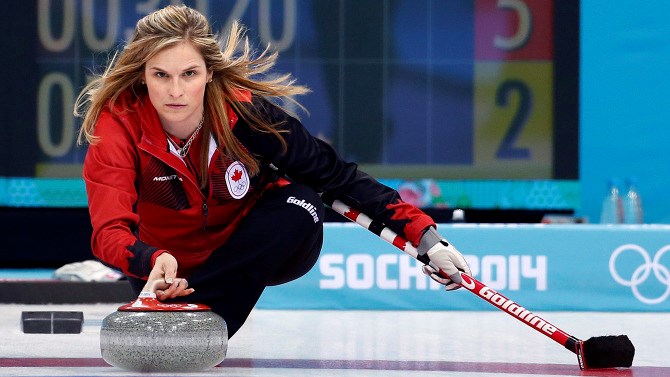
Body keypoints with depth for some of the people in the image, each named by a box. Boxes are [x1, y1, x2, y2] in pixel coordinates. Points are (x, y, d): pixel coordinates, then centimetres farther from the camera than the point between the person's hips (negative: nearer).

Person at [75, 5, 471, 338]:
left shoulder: (243, 110, -25)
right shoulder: (119, 124, -27)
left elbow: (335, 174, -15)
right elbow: (110, 231, -37)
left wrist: (425, 237, -21)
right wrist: (154, 263, -61)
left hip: (259, 254, 0)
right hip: (170, 259, 0)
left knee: (299, 205, -29)